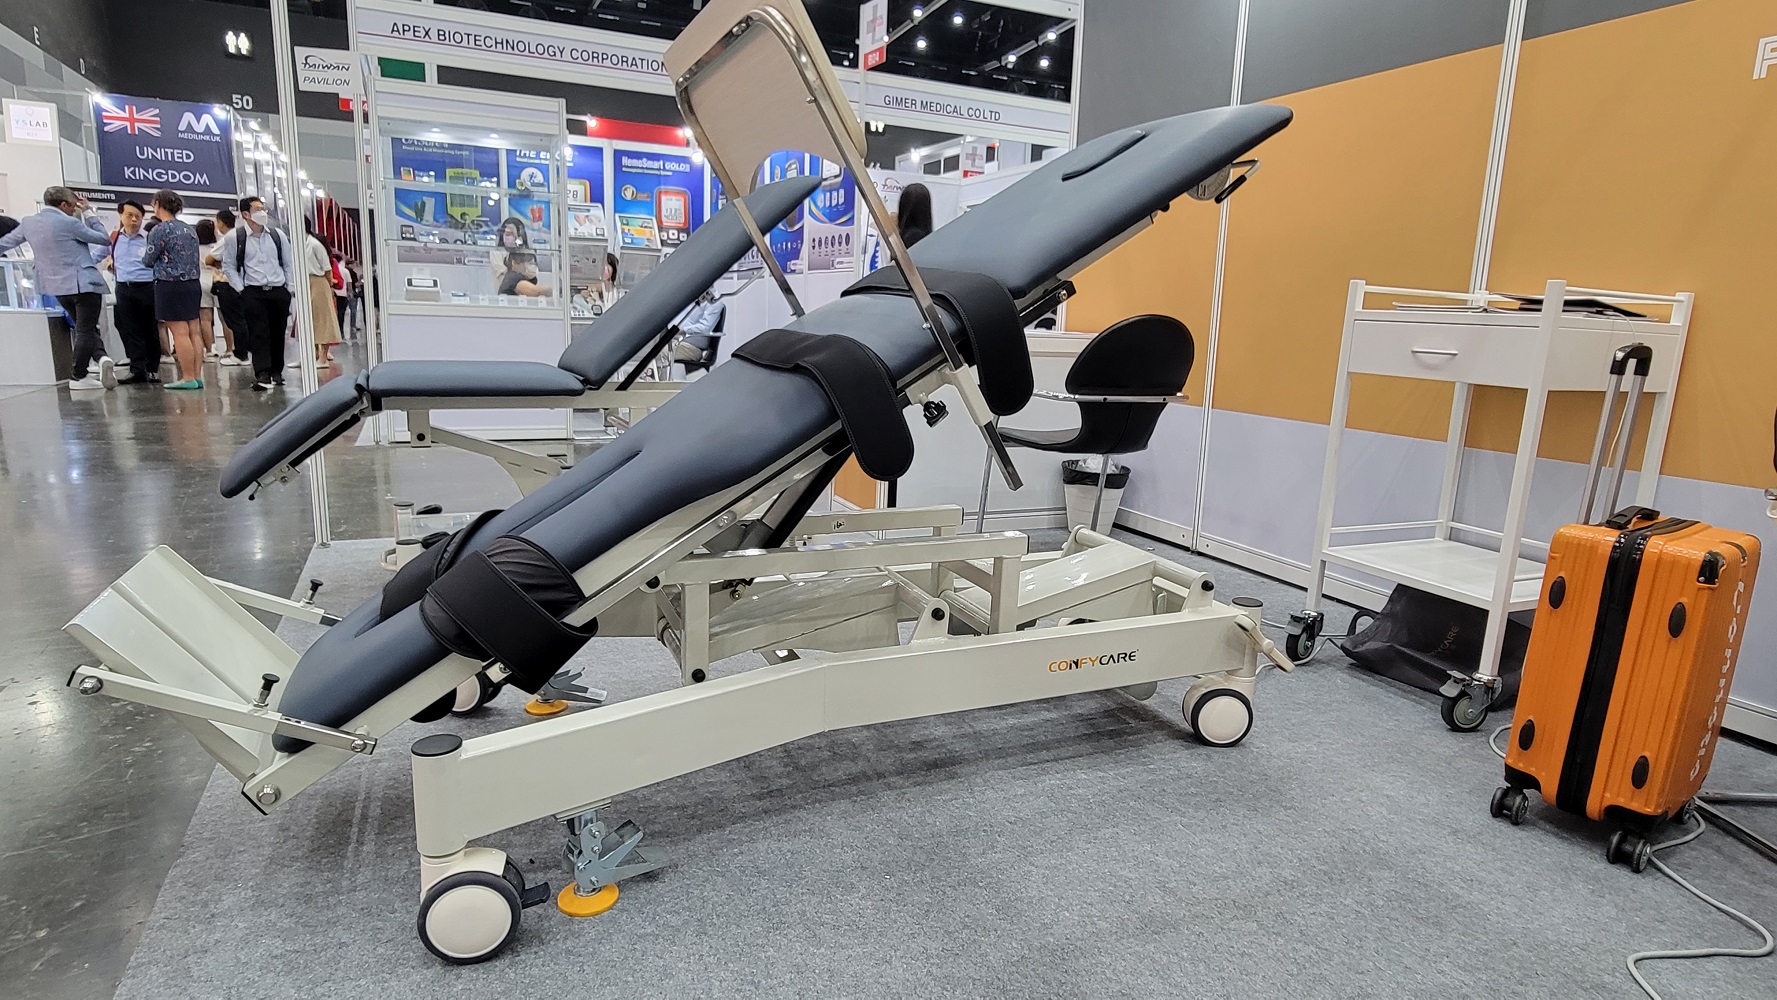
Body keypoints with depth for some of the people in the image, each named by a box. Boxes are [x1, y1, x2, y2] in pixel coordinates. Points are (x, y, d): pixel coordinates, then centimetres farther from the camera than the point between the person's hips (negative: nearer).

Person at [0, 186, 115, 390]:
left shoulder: (28, 222, 8)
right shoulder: (69, 223, -12)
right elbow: (104, 239, -2)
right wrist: (88, 213, 7)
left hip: (57, 286, 6)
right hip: (84, 284, -6)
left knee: (84, 328, 16)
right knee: (86, 330, -1)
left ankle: (100, 358, -4)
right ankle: (78, 377, -1)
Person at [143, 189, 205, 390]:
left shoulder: (160, 230, -10)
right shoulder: (190, 229, 11)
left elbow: (149, 260, -4)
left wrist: (144, 255, 18)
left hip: (170, 285, -7)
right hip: (193, 283, 7)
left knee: (180, 333, -6)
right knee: (193, 331, 6)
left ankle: (188, 377, -5)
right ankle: (197, 375, 6)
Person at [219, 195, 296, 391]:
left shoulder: (277, 235, 8)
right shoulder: (234, 238, 0)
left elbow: (289, 263, 13)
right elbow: (228, 266, 5)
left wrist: (291, 287, 6)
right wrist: (240, 289, -3)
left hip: (279, 291, 3)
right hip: (253, 293, -3)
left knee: (278, 333, 7)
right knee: (258, 334, -10)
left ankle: (276, 372, 18)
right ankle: (262, 375, -15)